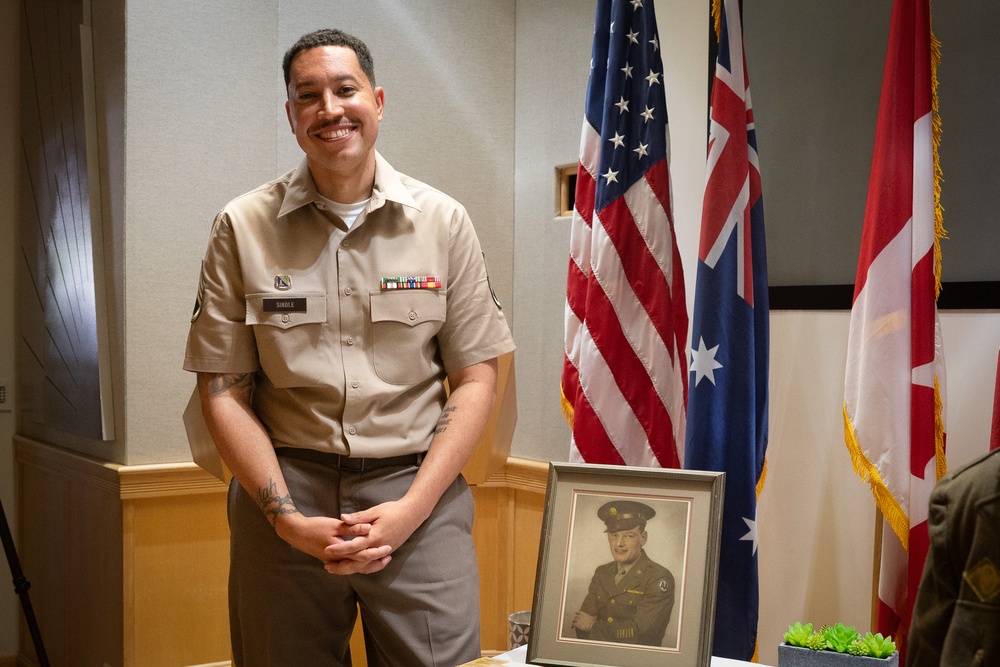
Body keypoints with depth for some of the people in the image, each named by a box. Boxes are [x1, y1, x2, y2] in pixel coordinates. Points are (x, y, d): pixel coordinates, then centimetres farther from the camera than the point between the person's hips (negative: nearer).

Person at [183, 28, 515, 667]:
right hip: (284, 492, 0)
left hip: (419, 491, 0)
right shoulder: (243, 227, 1)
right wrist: (287, 517, -10)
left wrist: (412, 507, -9)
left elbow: (476, 379, 1)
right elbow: (223, 391, 1)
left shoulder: (443, 221, 2)